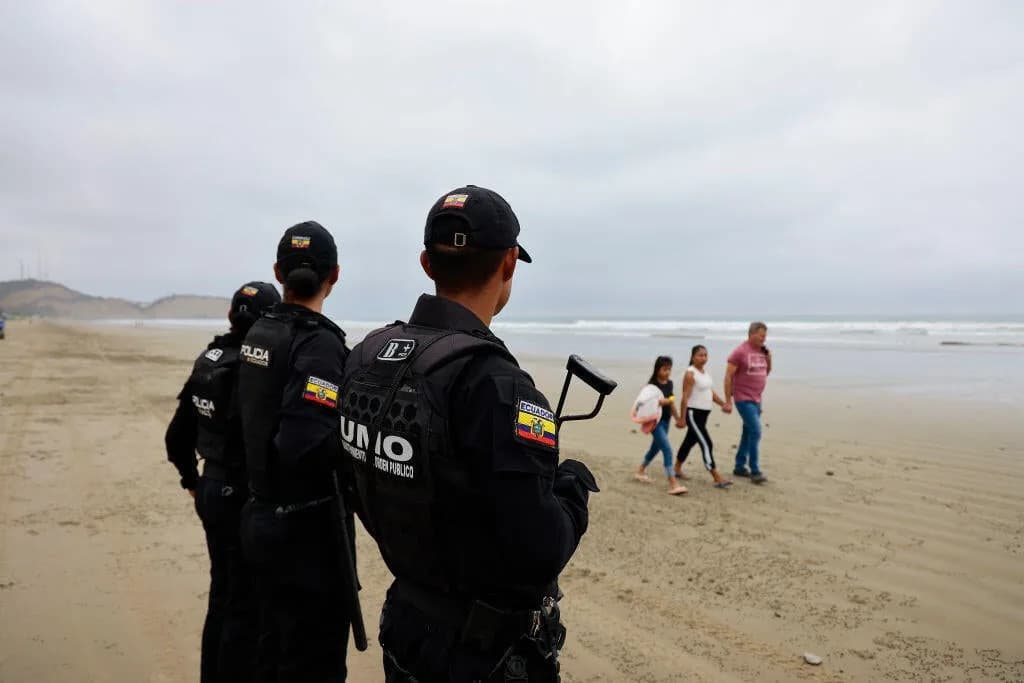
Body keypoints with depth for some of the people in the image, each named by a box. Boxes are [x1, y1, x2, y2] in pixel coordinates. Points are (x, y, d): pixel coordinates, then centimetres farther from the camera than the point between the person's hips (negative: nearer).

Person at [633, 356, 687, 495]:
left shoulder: (669, 383, 8)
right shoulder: (652, 385, -13)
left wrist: (677, 418, 21)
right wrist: (661, 401, -30)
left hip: (665, 420, 8)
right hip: (655, 420, -8)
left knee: (656, 447, 20)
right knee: (667, 448, -15)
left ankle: (640, 471, 41)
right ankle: (673, 483, -14)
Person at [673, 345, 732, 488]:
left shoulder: (706, 372, 13)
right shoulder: (690, 374, -13)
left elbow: (711, 392, 17)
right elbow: (685, 397, -16)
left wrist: (723, 404, 3)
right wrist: (682, 418, -17)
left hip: (704, 413, 9)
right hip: (693, 413, -9)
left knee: (690, 441, 17)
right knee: (706, 444, -11)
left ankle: (677, 469, 31)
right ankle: (717, 478, -10)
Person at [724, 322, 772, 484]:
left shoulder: (762, 351, 8)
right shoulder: (740, 352, -13)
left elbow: (766, 372, 21)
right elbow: (728, 376, -13)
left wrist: (768, 358, 1)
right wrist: (728, 401, -15)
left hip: (756, 399, 8)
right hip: (744, 399, -8)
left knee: (748, 433, 13)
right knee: (755, 432, -13)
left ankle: (740, 467, 25)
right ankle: (755, 471, -7)